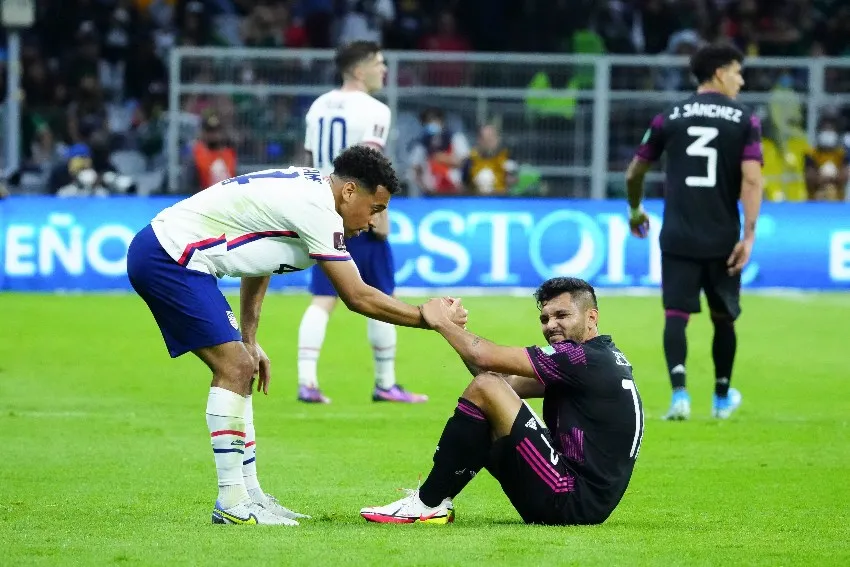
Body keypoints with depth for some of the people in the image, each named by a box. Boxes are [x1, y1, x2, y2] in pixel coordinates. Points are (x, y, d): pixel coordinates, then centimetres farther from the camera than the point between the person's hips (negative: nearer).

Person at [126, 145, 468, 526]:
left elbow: (255, 255, 24)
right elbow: (357, 297, -15)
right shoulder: (317, 209, -17)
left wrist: (249, 341, 24)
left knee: (239, 366, 11)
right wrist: (428, 318, -6)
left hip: (164, 254, 11)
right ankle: (232, 502, -12)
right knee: (236, 366, -13)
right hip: (168, 256, -11)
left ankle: (248, 492, 13)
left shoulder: (306, 189, 13)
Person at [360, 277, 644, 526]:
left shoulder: (586, 359, -14)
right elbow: (509, 382, 15)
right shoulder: (601, 358, 17)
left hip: (576, 502, -11)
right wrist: (455, 327, 8)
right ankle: (432, 502, 9)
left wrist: (442, 322, 3)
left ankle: (427, 503, -3)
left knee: (484, 388, -12)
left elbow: (487, 358, -14)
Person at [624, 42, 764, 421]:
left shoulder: (669, 118, 6)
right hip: (723, 239, 0)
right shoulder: (745, 121, 0)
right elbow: (751, 180, -11)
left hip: (678, 237, 0)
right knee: (723, 317, 17)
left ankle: (679, 393, -23)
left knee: (676, 315, -2)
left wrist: (635, 211, 33)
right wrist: (748, 237, -10)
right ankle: (722, 397, 31)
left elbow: (634, 173, 13)